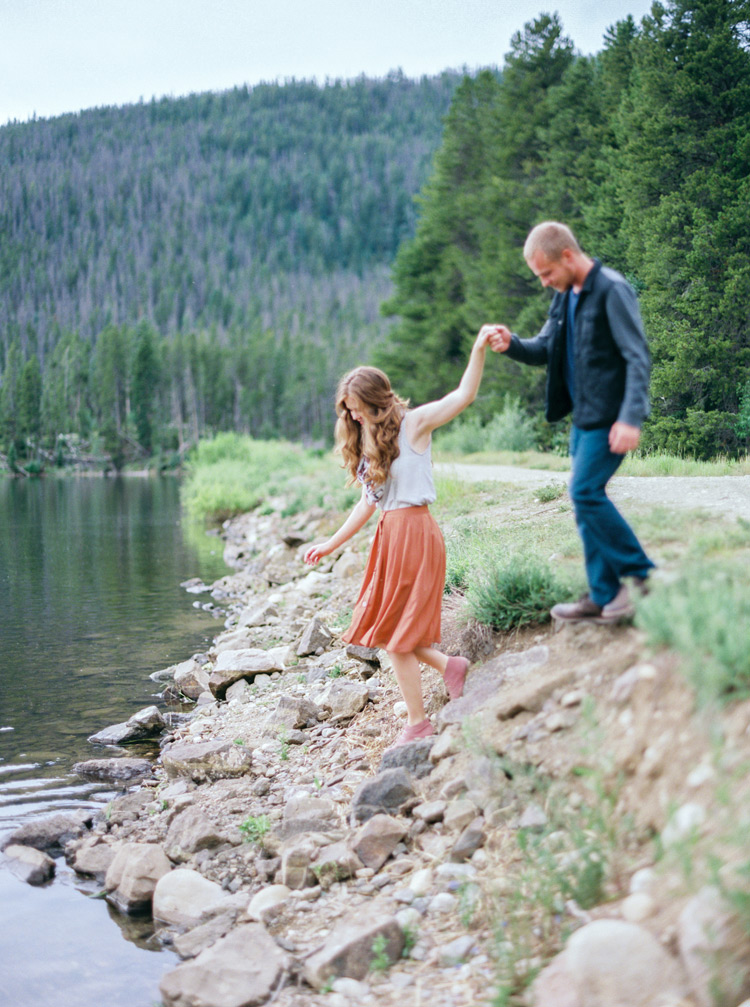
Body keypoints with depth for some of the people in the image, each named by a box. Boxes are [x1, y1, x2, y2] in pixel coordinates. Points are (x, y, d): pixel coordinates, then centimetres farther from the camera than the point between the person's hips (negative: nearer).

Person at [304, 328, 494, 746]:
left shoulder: (413, 424, -7)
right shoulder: (369, 441, 14)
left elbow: (464, 395, -16)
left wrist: (479, 348, -30)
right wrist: (332, 545, 16)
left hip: (414, 531, -9)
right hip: (390, 534, 9)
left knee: (395, 636, -3)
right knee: (382, 626, 11)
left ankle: (419, 723, 8)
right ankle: (449, 665, 17)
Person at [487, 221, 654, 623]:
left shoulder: (612, 290, -14)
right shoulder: (566, 297, 13)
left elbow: (637, 358, -17)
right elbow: (545, 349, 18)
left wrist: (631, 418, -24)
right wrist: (511, 344, -4)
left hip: (610, 417, -9)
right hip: (584, 416, 9)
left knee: (585, 491, -14)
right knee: (587, 498, 8)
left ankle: (641, 574, 0)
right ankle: (604, 597, 14)